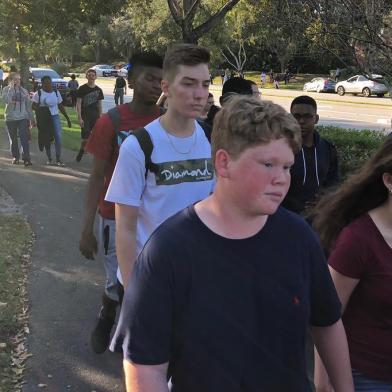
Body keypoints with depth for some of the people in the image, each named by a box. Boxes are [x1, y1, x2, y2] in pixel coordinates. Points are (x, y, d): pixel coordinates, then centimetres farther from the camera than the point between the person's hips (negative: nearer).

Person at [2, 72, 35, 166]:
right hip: (10, 118, 0)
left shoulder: (24, 91, 8)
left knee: (24, 138, -12)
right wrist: (11, 87, -16)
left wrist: (32, 118, 8)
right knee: (13, 139, 9)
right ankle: (15, 157, 22)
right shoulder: (6, 89, 2)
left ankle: (26, 158, -14)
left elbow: (28, 105, 11)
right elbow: (6, 100, -19)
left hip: (23, 118, 0)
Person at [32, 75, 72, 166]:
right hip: (43, 118, -2)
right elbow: (34, 106, -2)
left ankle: (58, 159, -7)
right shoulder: (38, 93, 0)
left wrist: (67, 118, 12)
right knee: (47, 139, 4)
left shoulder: (56, 93, 9)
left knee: (58, 137, -11)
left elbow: (61, 106, 14)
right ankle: (49, 158, 19)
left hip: (55, 116, 2)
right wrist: (40, 109, -24)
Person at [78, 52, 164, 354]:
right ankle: (106, 318, 43)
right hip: (116, 218, -2)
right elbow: (97, 176, -7)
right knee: (118, 282, 10)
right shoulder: (111, 122, -11)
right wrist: (87, 228, -9)